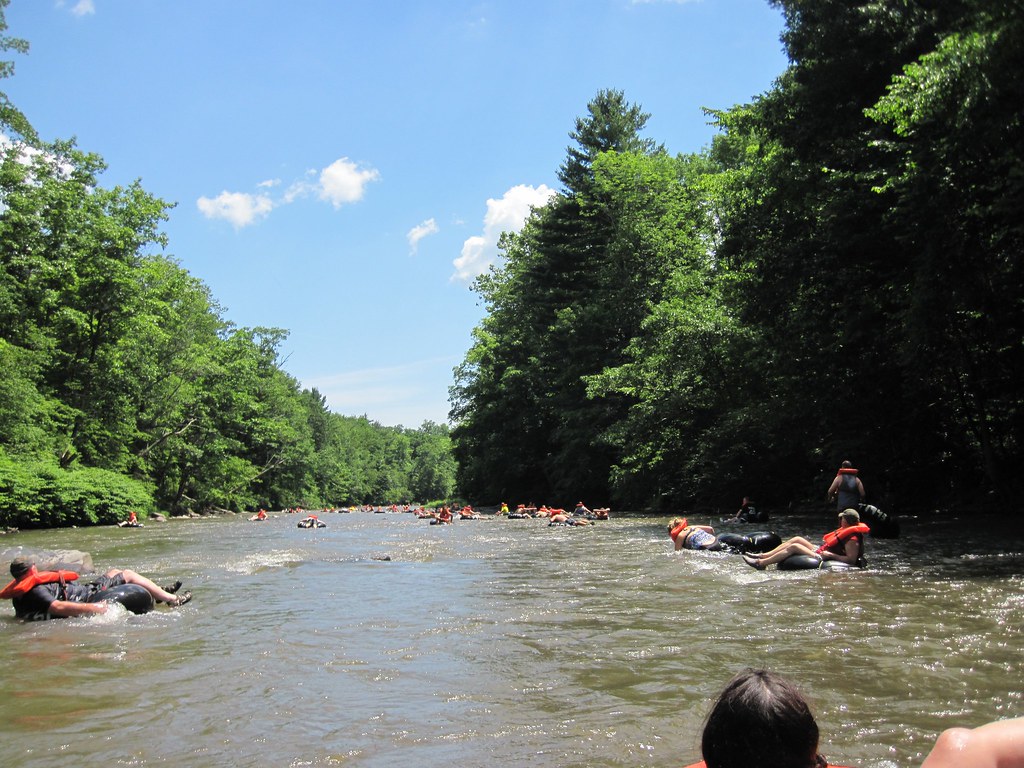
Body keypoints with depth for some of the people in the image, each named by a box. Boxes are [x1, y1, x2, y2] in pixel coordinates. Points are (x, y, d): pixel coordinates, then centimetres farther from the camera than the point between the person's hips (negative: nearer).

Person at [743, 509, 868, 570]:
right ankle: (762, 556, 6)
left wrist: (830, 555, -28)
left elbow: (851, 559, -28)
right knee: (797, 539, 9)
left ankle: (761, 563, -10)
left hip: (821, 558, -11)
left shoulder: (852, 539, -20)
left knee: (794, 547, -14)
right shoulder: (849, 530, 10)